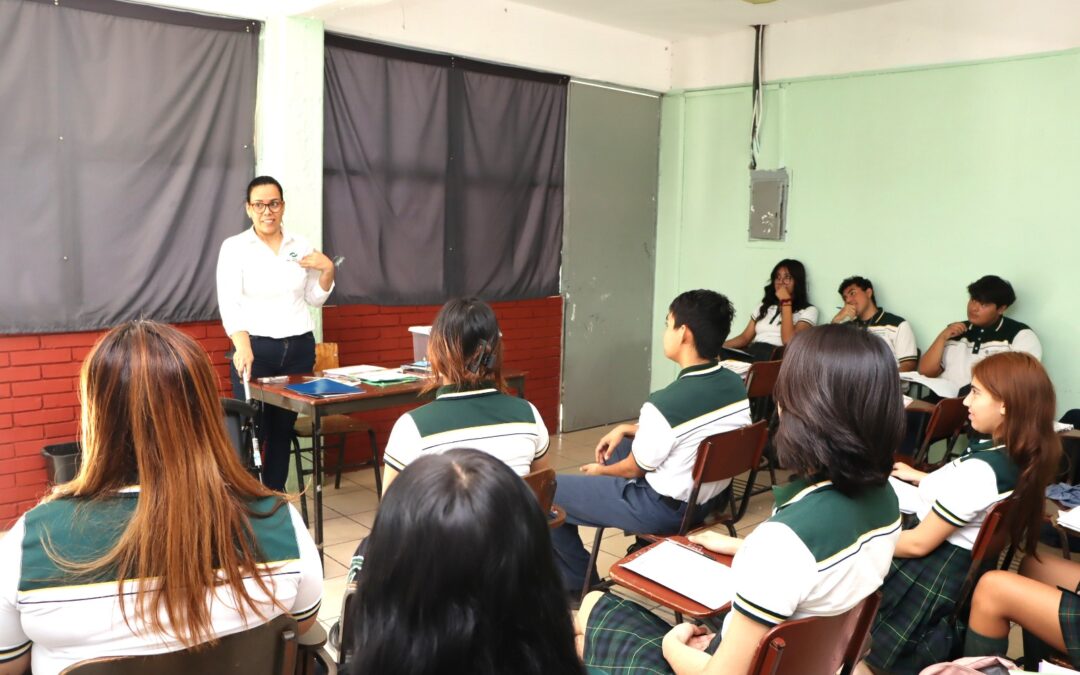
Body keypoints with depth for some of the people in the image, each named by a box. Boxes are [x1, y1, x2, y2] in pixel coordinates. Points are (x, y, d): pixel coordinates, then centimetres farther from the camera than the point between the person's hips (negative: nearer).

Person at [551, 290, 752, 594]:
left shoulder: (665, 403, -29)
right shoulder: (736, 385, -7)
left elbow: (633, 469, -12)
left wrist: (601, 471, 9)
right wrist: (628, 429, 7)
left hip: (665, 509, -8)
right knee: (619, 445, 29)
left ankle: (578, 581, 18)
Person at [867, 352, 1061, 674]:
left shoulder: (978, 469, -29)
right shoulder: (1022, 457, -4)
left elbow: (919, 543, -23)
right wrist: (921, 478, 22)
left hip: (930, 576, -9)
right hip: (967, 569, 9)